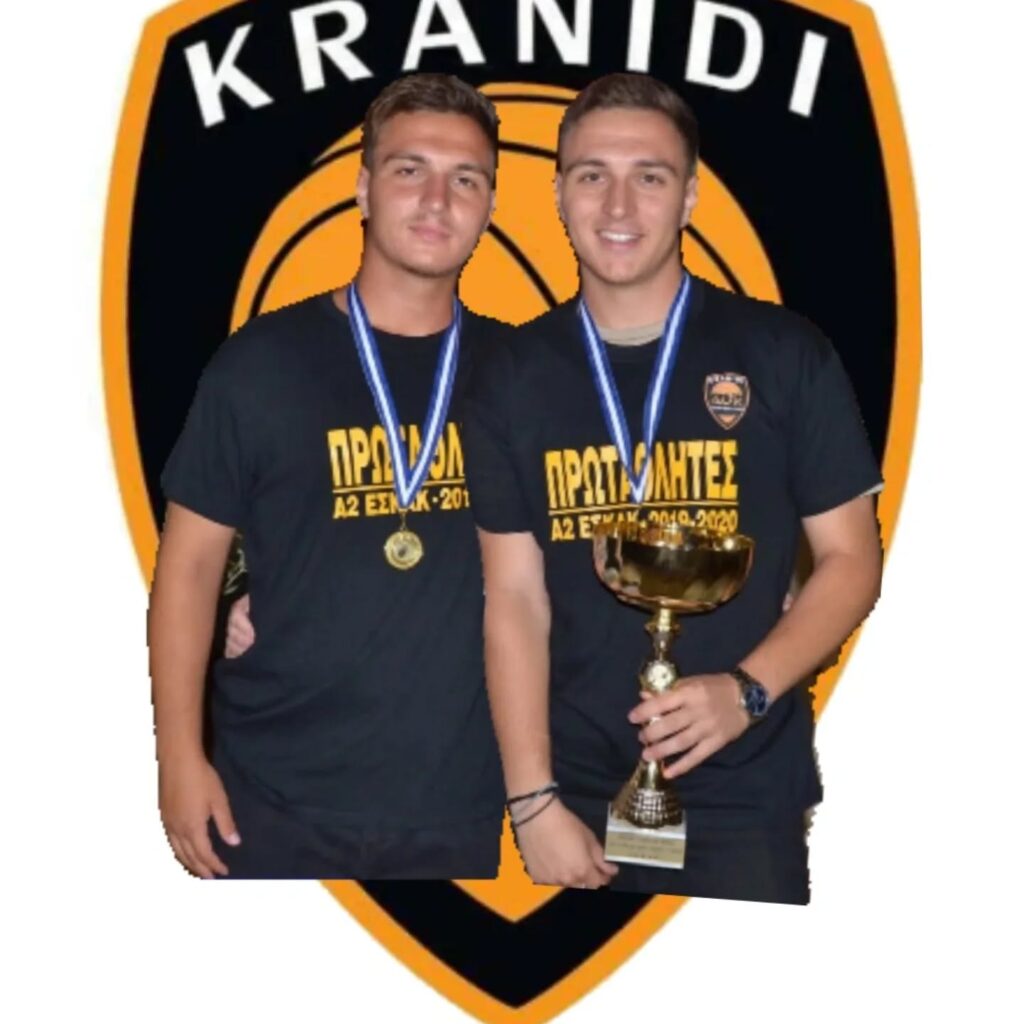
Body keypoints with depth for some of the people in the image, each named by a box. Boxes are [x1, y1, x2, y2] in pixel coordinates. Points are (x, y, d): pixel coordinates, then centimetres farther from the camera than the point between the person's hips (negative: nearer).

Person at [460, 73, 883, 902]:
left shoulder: (784, 353, -4)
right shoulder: (512, 375, 1)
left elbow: (852, 560, -1)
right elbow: (514, 597, -1)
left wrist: (746, 690, -16)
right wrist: (533, 798, -7)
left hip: (743, 791, -1)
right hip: (574, 789, 2)